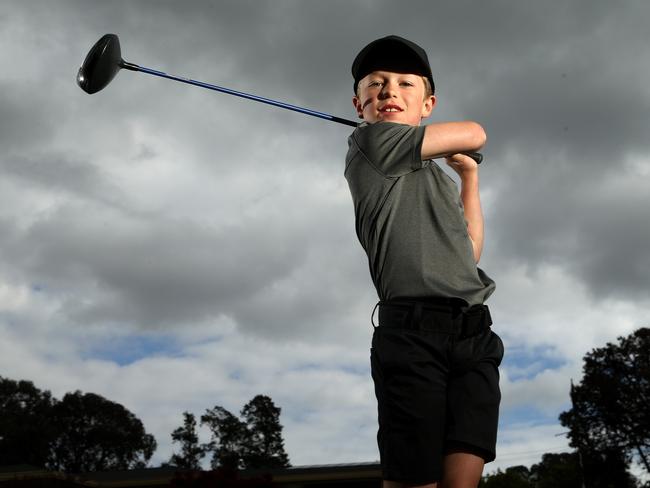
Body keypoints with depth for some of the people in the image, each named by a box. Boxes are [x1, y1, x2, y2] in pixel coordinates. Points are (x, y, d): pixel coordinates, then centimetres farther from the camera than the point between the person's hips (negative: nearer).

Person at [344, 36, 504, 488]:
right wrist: (452, 143, 27)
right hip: (413, 329, -6)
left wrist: (469, 175, 33)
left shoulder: (440, 177, 27)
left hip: (475, 332, 6)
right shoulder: (369, 143, 4)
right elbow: (474, 134, 4)